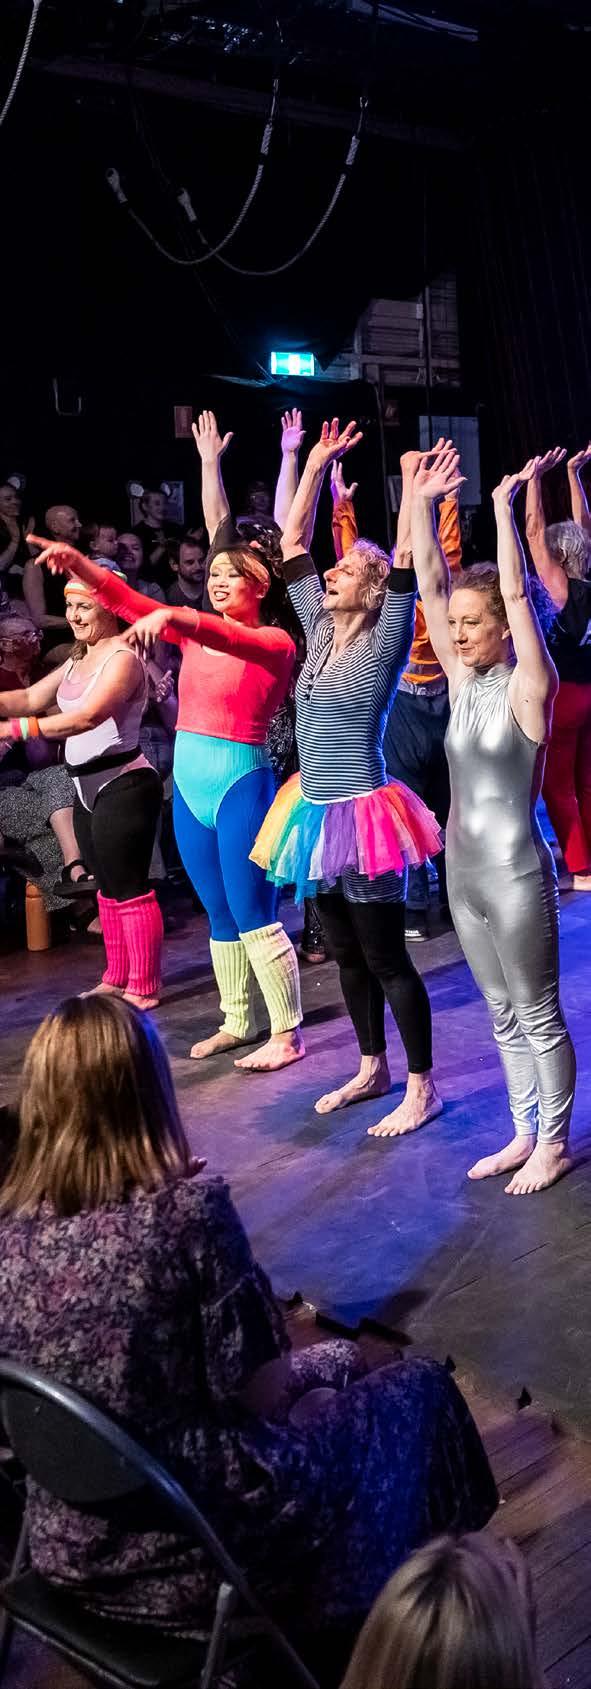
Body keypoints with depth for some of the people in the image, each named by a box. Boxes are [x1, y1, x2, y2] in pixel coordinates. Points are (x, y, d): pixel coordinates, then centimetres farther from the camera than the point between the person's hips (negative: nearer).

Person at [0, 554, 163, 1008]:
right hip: (87, 786, 10)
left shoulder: (123, 658, -16)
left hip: (122, 784, -10)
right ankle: (117, 979, 26)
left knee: (130, 889, -6)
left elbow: (88, 716, -28)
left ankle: (143, 988, 2)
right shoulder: (78, 662, 15)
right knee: (108, 888, 16)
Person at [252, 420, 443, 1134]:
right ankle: (372, 1068, 31)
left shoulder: (384, 644, -8)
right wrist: (316, 464, 9)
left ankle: (421, 1088, 12)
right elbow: (293, 545, 10)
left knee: (385, 957, 0)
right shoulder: (321, 631, 8)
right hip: (315, 812, 7)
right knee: (346, 953, 16)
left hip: (361, 814, -7)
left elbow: (405, 570, -21)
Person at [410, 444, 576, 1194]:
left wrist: (504, 506, -18)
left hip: (515, 872, -7)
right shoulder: (463, 681, 4)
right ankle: (524, 1134, 30)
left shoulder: (528, 686, -11)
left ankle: (554, 1144, 21)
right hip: (462, 870, 7)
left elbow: (517, 592, -21)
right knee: (503, 1015, 17)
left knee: (538, 1014, 7)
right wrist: (421, 503, -5)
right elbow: (431, 586, 0)